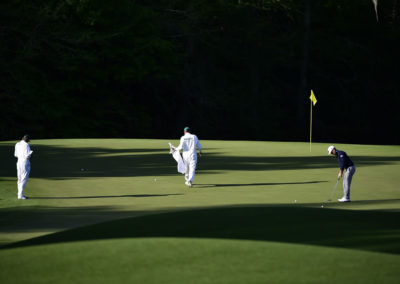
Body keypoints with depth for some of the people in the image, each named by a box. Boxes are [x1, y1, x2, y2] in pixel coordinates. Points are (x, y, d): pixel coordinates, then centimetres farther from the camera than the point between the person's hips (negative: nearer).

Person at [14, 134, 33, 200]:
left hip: (19, 162, 8)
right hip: (25, 163, -8)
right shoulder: (26, 145, -14)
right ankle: (20, 195, -8)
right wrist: (31, 152, 0)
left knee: (20, 179, 13)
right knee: (24, 179, -5)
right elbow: (27, 156, -19)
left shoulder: (17, 144, 8)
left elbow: (16, 155, 14)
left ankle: (20, 194, 17)